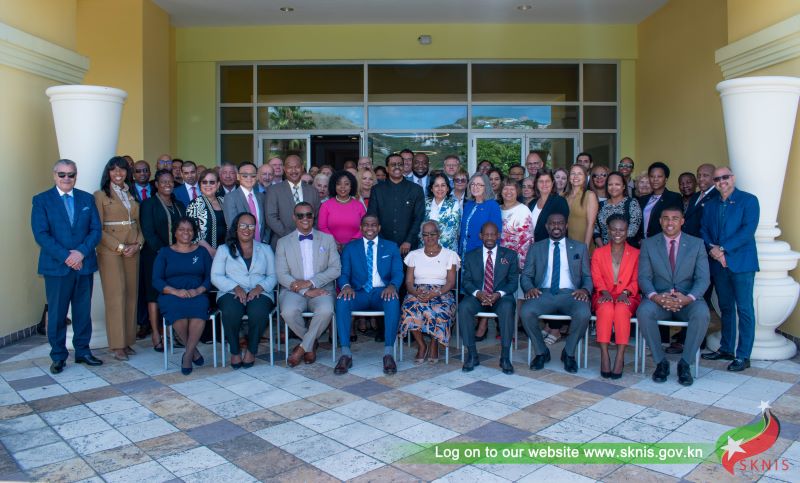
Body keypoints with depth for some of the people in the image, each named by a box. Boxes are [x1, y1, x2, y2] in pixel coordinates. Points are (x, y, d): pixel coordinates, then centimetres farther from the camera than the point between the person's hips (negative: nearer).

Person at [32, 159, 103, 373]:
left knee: (83, 311, 10)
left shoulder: (87, 199, 9)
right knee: (57, 313, 5)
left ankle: (83, 351, 21)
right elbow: (41, 234, -8)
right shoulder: (41, 200, 1)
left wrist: (81, 252, -13)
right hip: (56, 266, -2)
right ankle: (58, 356, 16)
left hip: (84, 265, 3)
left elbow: (96, 230, 3)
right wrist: (66, 256, -16)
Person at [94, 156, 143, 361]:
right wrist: (119, 247, -13)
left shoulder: (132, 195, 14)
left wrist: (137, 244, -3)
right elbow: (98, 228, -6)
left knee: (131, 295, 5)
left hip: (133, 251, 5)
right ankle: (117, 345, 0)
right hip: (110, 251, -5)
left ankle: (128, 341, 12)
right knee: (116, 296, -6)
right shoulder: (100, 195, -1)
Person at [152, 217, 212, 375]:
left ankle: (188, 355, -24)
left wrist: (199, 290, -12)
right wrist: (175, 291, -14)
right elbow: (156, 280, 4)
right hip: (171, 296, 0)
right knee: (177, 308, -36)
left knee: (199, 307, -36)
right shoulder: (165, 252, 15)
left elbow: (210, 276, 9)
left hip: (197, 295, 0)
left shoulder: (201, 252, 19)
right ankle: (193, 351, -15)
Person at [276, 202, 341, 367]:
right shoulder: (283, 242, 10)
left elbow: (336, 269, 2)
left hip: (321, 290, 0)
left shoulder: (327, 239, 12)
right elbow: (281, 275, 1)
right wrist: (306, 291, -13)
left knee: (326, 310, -33)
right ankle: (311, 344, -2)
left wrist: (310, 282, -12)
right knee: (288, 311, -32)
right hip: (294, 290, 0)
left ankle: (303, 347, -8)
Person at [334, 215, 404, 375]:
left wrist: (392, 285, -21)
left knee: (393, 300, -36)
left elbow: (398, 272, 3)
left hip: (382, 292, -1)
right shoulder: (350, 248, 16)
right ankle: (346, 354, -28)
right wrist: (346, 286, -20)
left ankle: (388, 353, -32)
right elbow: (344, 273, 5)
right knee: (342, 300, -32)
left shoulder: (391, 247, 16)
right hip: (359, 293, 1)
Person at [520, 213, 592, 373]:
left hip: (570, 294, 0)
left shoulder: (580, 248, 17)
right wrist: (529, 288, -10)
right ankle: (541, 352, -4)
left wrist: (585, 289, -10)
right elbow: (526, 275, 13)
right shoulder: (536, 248, 17)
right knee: (525, 312, -30)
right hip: (544, 293, 1)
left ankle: (568, 353, -5)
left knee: (584, 314, -33)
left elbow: (588, 277, 13)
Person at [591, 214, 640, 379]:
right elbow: (596, 277, 5)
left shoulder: (635, 254, 14)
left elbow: (636, 280, 6)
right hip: (604, 297, 0)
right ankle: (604, 356, -35)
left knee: (621, 309, -36)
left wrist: (625, 292, -14)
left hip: (627, 297, 0)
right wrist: (604, 291, -14)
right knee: (606, 308, -35)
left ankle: (620, 357, -33)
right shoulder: (598, 253, 15)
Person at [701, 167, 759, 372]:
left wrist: (722, 248, -18)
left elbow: (748, 230, -13)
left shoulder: (748, 200, -2)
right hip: (718, 263, 5)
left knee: (744, 309, -3)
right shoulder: (710, 205, 15)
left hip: (741, 262, -5)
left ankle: (743, 356, 2)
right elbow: (704, 230, 9)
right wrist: (712, 249, -10)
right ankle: (726, 349, 23)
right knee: (725, 307, 14)